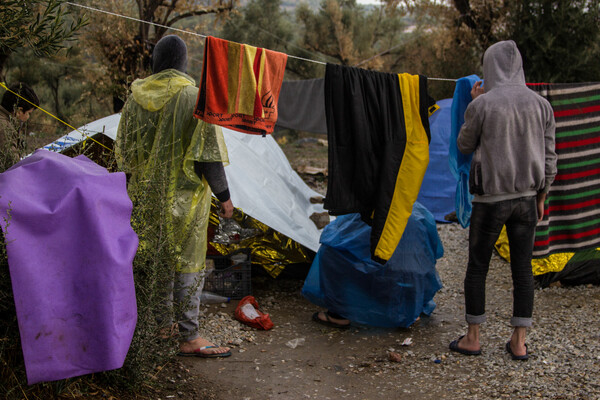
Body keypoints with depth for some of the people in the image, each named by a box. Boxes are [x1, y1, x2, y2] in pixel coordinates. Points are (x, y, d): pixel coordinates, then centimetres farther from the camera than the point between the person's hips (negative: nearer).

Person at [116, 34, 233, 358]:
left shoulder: (135, 98, 6)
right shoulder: (194, 97, -11)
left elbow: (123, 151, 12)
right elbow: (207, 153, -13)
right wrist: (223, 196, -5)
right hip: (184, 197, -5)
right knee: (187, 262, 1)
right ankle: (188, 337, 7)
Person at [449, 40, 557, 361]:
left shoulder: (481, 105, -12)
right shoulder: (541, 105, 0)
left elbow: (464, 146, 3)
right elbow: (548, 157, 4)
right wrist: (540, 197, 15)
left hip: (490, 199, -4)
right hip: (526, 198, 4)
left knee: (477, 266, 9)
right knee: (522, 267, 10)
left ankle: (472, 339, 17)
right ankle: (519, 343, 16)